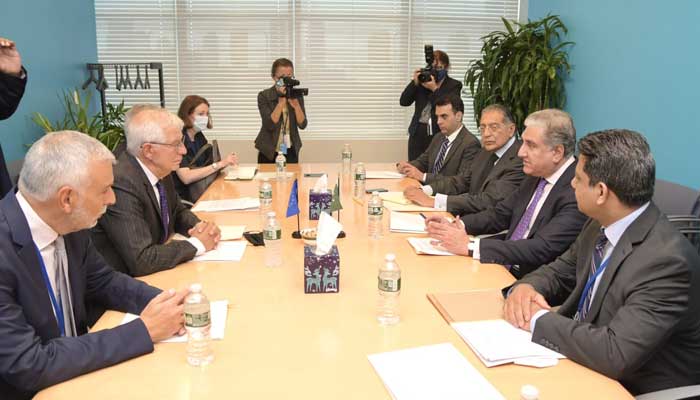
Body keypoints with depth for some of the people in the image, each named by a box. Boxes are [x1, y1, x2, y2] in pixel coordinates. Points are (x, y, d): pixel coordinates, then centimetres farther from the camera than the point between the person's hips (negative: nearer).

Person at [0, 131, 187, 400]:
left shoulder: (68, 224, -8)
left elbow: (103, 282, 7)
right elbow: (28, 366, -26)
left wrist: (163, 301, -11)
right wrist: (143, 330, -23)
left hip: (73, 370, 6)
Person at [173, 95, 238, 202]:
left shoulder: (199, 136, 8)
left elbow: (208, 167, 6)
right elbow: (186, 178, -23)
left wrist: (225, 163, -14)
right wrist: (219, 164, -22)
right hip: (183, 198, -7)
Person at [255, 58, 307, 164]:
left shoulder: (297, 95, -1)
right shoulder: (264, 96, -10)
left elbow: (302, 125, -8)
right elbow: (270, 125, -20)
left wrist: (296, 105, -23)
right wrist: (281, 102, -26)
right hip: (269, 151, -2)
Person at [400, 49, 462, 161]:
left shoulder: (454, 85, 5)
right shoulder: (422, 81, 12)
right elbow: (403, 102, 5)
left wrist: (434, 89, -13)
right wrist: (415, 83, -5)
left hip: (439, 134, -3)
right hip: (418, 133, 3)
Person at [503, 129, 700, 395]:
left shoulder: (666, 260, -27)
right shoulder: (601, 225, -3)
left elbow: (615, 354, -32)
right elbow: (561, 272, 10)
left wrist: (538, 318, -20)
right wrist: (525, 287, -11)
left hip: (632, 390, -6)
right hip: (582, 363, 6)